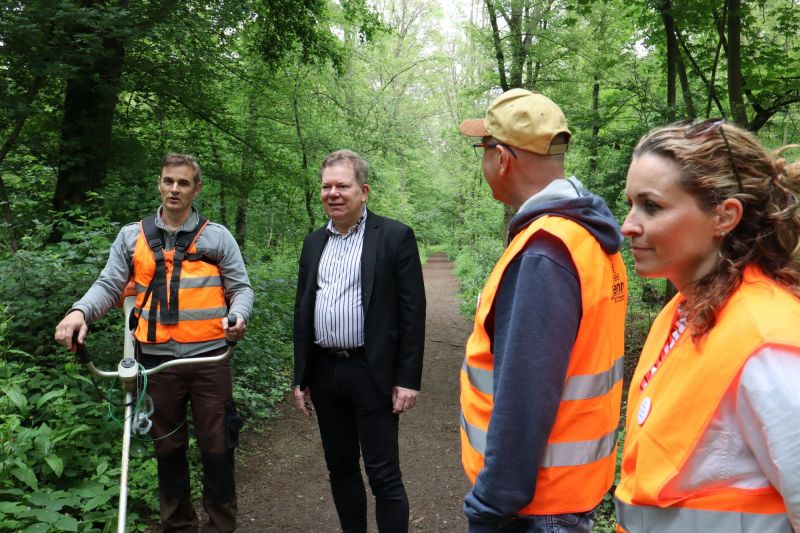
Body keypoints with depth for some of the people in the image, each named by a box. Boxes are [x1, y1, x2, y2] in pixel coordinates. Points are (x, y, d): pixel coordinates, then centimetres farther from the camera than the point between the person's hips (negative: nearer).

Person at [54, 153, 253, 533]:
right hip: (156, 359, 2)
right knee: (168, 448, 15)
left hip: (208, 359, -1)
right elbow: (109, 285, 5)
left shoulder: (217, 236, 3)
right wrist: (80, 312, -15)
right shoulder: (132, 236, 8)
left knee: (217, 447, 4)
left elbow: (241, 288, 3)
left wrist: (238, 316, -18)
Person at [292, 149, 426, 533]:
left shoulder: (395, 237, -6)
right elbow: (302, 312, 13)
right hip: (324, 373, 6)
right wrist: (301, 377, 12)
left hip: (372, 374, -5)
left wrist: (408, 379, -12)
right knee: (340, 469, 17)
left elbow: (412, 312, -9)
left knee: (384, 476, 2)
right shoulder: (314, 242, 11)